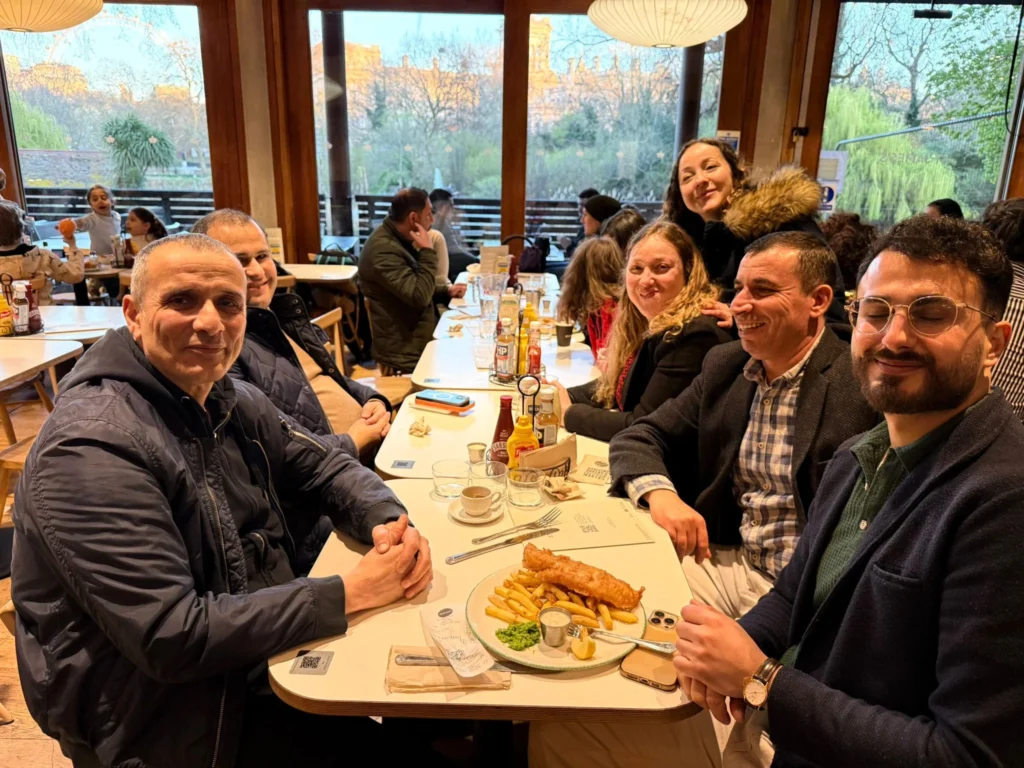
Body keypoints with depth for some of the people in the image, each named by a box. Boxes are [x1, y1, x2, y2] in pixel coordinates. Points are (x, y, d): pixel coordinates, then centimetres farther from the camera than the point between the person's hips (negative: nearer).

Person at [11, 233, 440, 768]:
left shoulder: (232, 401, 1)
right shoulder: (93, 447, -24)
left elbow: (324, 467, 8)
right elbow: (172, 637, -26)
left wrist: (387, 521, -14)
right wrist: (350, 593, -25)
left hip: (270, 644, 7)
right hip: (176, 722, -6)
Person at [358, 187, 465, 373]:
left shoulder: (399, 239, 11)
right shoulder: (384, 249, -22)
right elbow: (419, 296, -28)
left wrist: (446, 292, 5)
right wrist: (427, 252, -20)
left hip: (419, 337, 10)